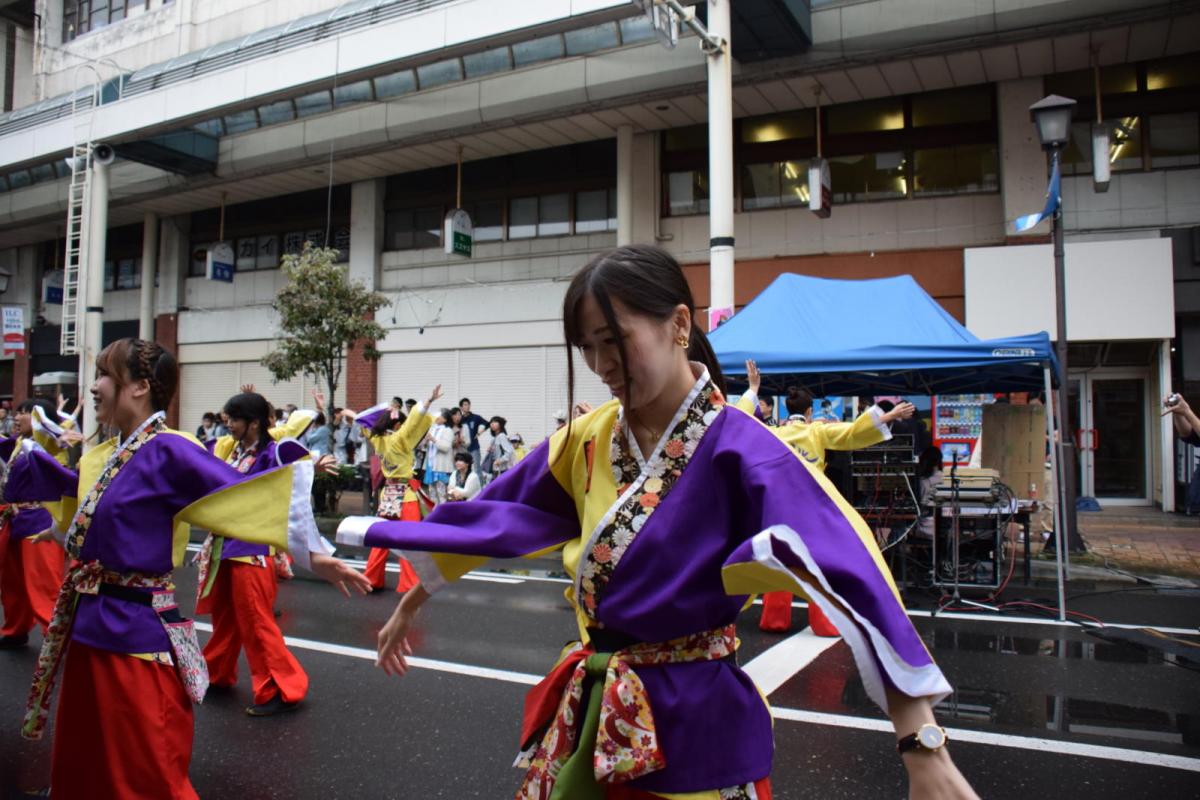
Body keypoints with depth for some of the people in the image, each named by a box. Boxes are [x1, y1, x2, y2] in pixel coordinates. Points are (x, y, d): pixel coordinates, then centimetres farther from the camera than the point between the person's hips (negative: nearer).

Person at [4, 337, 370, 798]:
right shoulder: (103, 456, 7)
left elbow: (249, 493, -25)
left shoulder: (169, 452, -18)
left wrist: (311, 552, -31)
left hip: (138, 635, -8)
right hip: (89, 626, 8)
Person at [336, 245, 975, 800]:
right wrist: (413, 603, 19)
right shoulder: (586, 440, -1)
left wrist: (923, 748, -35)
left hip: (694, 723, -5)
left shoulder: (740, 450, -19)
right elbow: (486, 518, 10)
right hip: (585, 713, 5)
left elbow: (850, 572, -28)